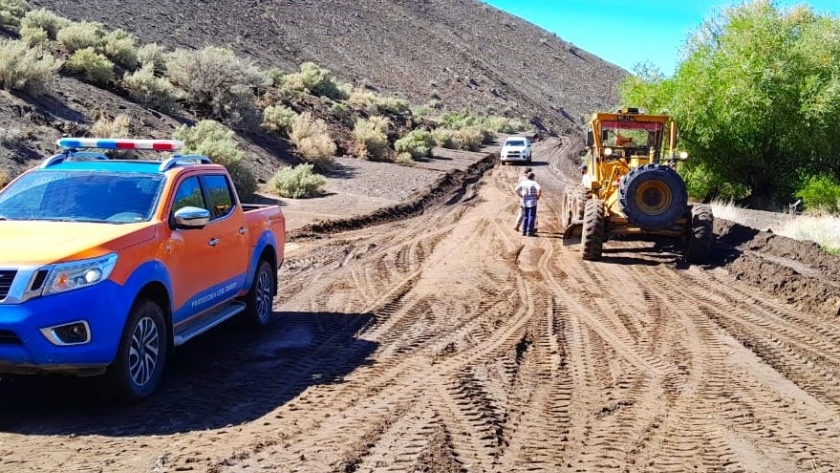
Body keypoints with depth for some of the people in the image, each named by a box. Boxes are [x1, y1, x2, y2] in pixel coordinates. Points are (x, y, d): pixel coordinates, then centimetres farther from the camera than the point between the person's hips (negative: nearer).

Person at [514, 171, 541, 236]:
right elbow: (540, 189, -23)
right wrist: (538, 196, -10)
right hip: (532, 202, -5)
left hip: (524, 202, 5)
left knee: (525, 216, 12)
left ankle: (524, 231, 9)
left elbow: (517, 190, 5)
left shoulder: (523, 182, 5)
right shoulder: (534, 183, -8)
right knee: (531, 216, -1)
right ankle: (530, 232, -5)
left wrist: (521, 196, 11)